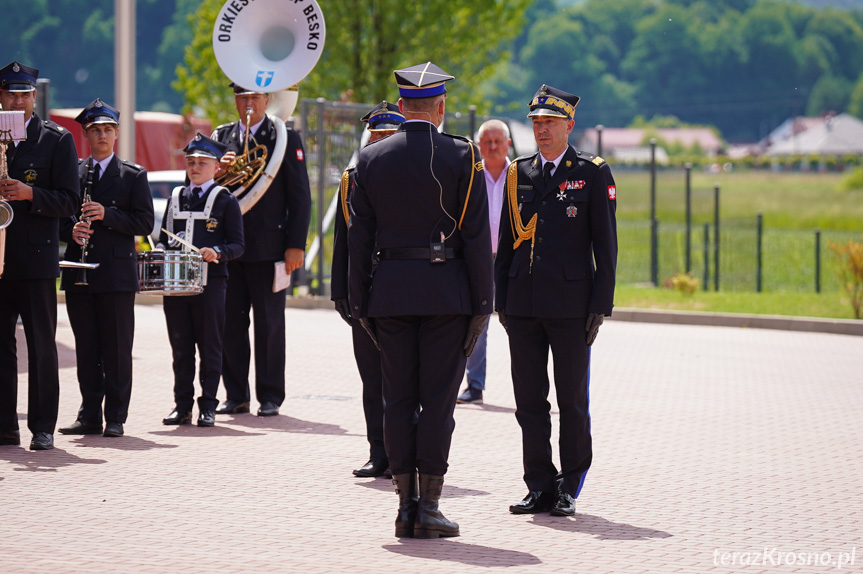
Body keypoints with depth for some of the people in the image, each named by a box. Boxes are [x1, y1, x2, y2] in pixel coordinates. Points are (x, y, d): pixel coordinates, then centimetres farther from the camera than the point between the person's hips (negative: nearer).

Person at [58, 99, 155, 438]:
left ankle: (116, 417, 3)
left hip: (117, 273, -3)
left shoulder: (133, 175, 5)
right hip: (79, 274, 3)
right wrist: (71, 230, -8)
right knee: (86, 348, 6)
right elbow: (58, 216, 14)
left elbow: (145, 223, -2)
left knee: (117, 347, -2)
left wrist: (107, 215, -15)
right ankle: (89, 415, 12)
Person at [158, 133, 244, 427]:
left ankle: (208, 406, 4)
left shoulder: (225, 201, 2)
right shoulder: (176, 198, 16)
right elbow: (164, 237, 21)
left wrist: (217, 252, -20)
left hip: (210, 284, -4)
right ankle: (182, 405, 12)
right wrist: (160, 251, 0)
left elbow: (238, 244, -2)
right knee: (180, 346, 7)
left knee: (209, 346, 0)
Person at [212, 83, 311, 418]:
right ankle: (236, 396, 12)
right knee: (230, 323, 4)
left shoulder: (286, 139, 2)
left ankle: (270, 397, 7)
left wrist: (295, 245, -8)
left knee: (269, 324, 0)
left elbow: (300, 197, -1)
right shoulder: (221, 137, 13)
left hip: (269, 246, -3)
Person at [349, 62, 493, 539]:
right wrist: (482, 302, -1)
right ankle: (428, 509, -2)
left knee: (398, 399, 7)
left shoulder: (370, 159, 4)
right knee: (438, 400, 0)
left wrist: (360, 302, 11)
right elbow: (476, 235, -6)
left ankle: (406, 506, 6)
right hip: (446, 291, -2)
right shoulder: (462, 157, -5)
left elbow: (359, 236, 5)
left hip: (389, 292, 2)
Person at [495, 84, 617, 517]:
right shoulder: (519, 173, 12)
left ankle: (570, 489, 13)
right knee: (529, 399, 4)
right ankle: (540, 487, 11)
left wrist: (600, 305, -8)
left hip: (571, 304, -4)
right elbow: (506, 241, 15)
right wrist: (500, 300, 9)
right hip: (524, 303, 4)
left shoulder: (593, 173, 0)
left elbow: (605, 245, -2)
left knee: (572, 399, 3)